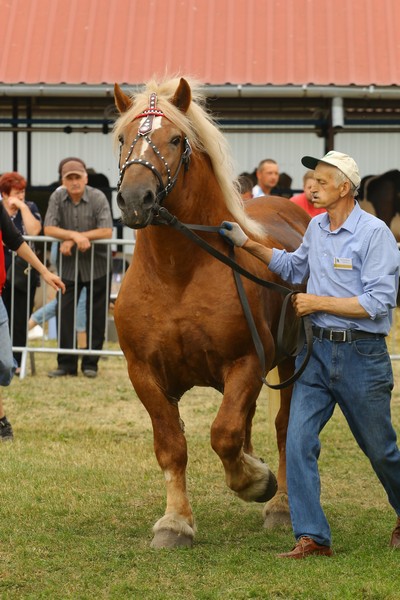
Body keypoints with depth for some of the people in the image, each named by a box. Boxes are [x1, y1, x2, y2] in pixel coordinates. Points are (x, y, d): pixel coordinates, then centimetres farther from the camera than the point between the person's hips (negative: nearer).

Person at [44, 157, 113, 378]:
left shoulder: (98, 198, -11)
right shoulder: (57, 197, -4)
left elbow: (106, 231, -20)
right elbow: (49, 229, -11)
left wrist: (70, 240, -21)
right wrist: (75, 235, -26)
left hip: (96, 266, -2)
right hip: (68, 266, 2)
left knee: (96, 317, 2)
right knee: (65, 314, -1)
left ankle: (90, 363, 11)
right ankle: (66, 364, 4)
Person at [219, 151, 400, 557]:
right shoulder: (316, 228, 8)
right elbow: (294, 267, 27)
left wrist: (318, 302, -16)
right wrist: (247, 244, 18)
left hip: (361, 354, -6)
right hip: (316, 349, 6)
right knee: (299, 441, -8)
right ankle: (311, 537, -5)